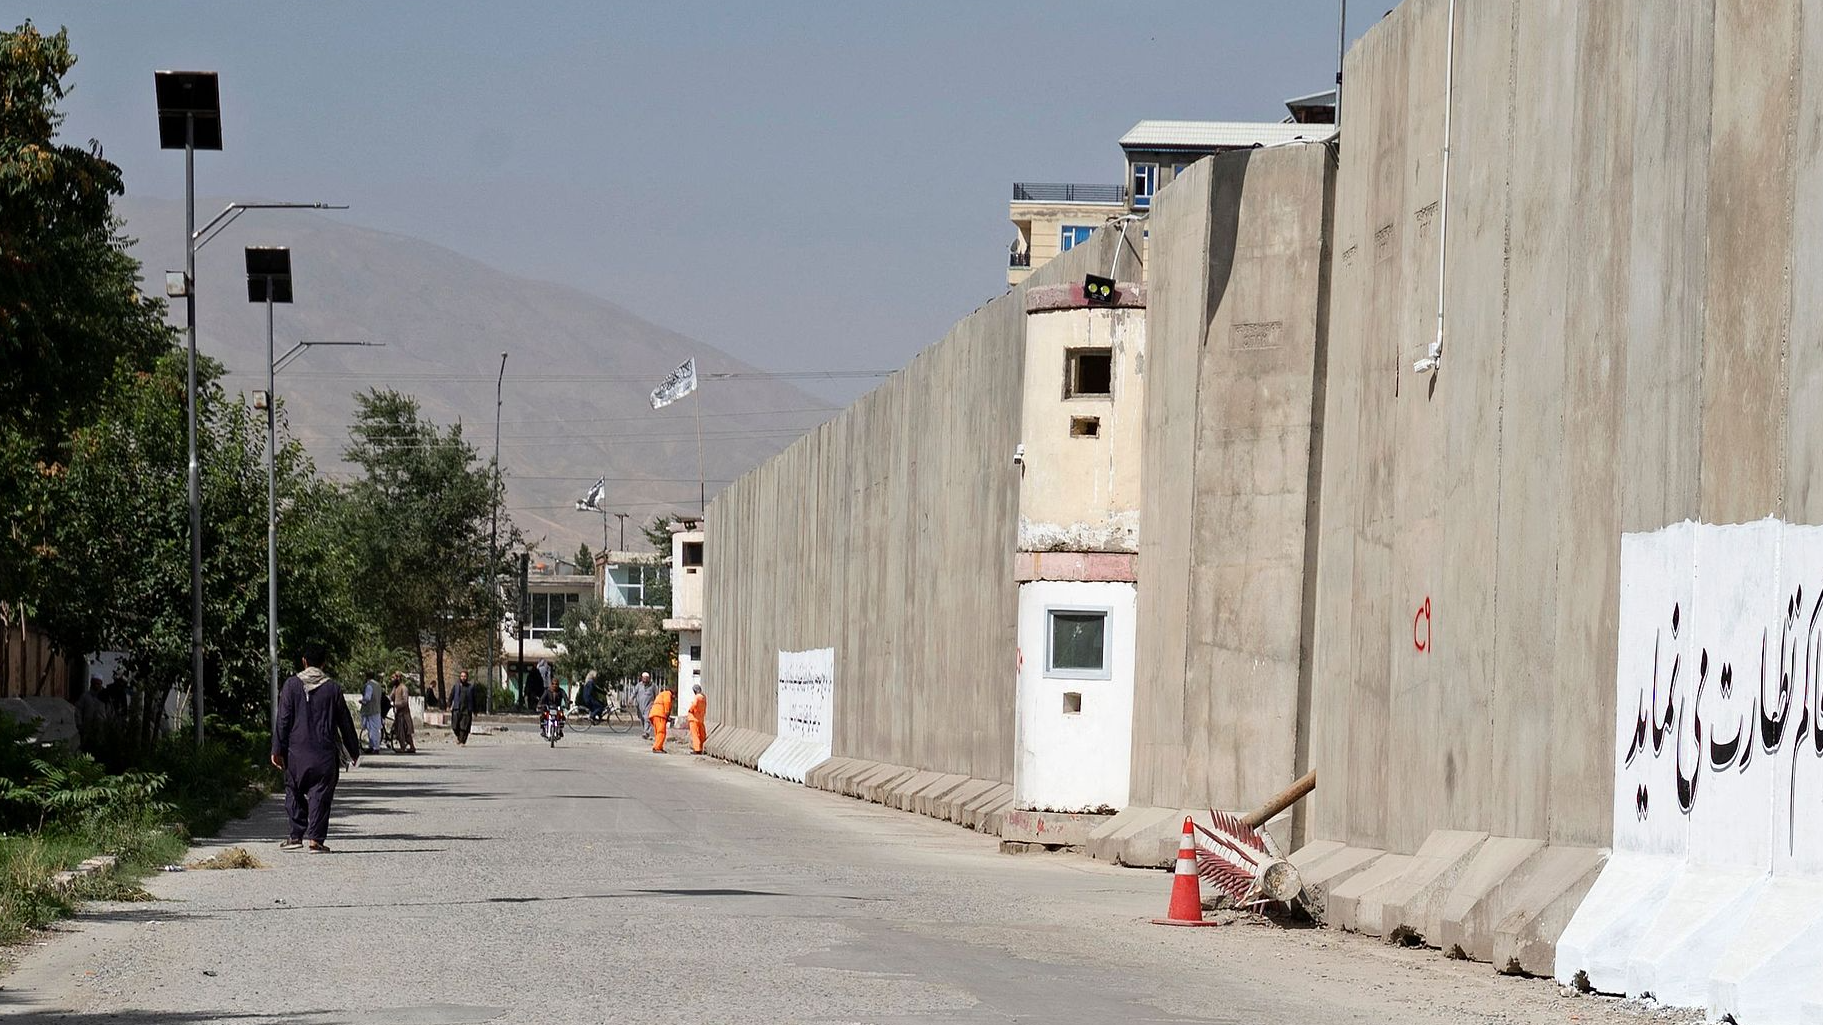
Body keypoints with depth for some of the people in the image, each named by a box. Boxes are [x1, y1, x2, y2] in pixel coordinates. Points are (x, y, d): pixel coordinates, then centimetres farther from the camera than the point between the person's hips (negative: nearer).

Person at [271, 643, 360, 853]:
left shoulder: (292, 685, -1)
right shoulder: (332, 688, 1)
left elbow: (282, 720, -3)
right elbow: (345, 723, 7)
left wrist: (277, 750, 1)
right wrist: (354, 751, 16)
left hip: (296, 752, 0)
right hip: (325, 753, 0)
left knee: (295, 793, 14)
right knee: (320, 795, 2)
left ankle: (297, 834, 9)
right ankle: (316, 839, -5)